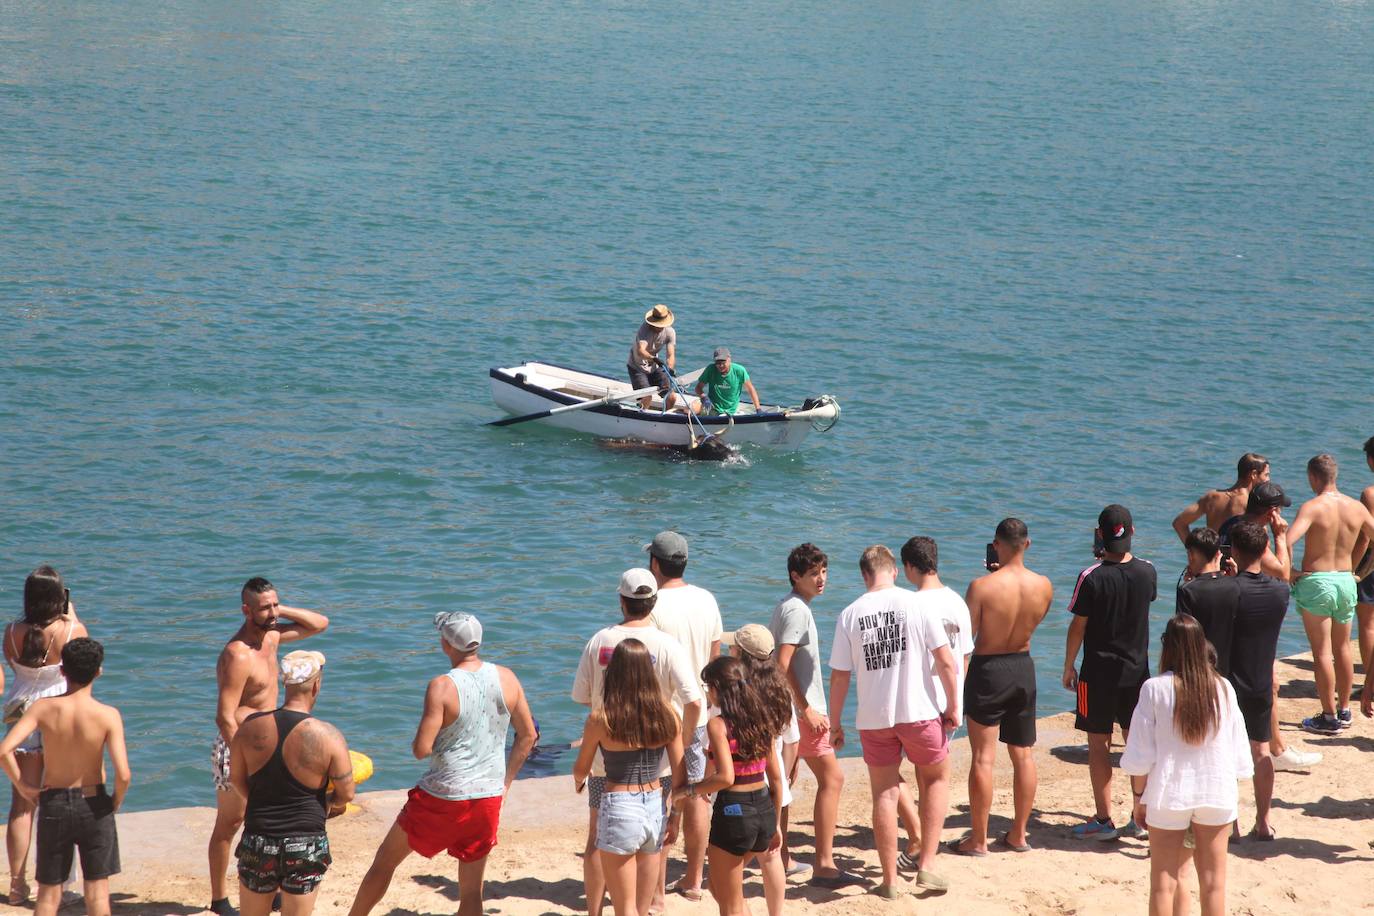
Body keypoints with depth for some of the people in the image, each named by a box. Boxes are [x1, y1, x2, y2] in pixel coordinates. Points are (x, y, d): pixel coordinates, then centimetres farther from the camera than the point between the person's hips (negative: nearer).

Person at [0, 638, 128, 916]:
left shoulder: (43, 708, -12)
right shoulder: (107, 715, -16)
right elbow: (123, 775, -23)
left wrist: (23, 786, -5)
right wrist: (117, 800, -2)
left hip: (53, 804, 1)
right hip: (94, 805, -1)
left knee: (48, 892, 13)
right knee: (97, 890, 8)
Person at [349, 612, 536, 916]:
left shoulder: (442, 687, -18)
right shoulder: (507, 679, -2)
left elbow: (421, 749, -20)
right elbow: (528, 736, 7)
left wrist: (415, 743, 4)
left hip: (443, 799, -4)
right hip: (488, 799, 5)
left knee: (385, 861, 18)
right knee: (471, 891, 11)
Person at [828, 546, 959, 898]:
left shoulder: (850, 615, -2)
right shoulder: (917, 604, -7)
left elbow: (839, 676, -1)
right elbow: (946, 661, -8)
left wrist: (835, 723, 10)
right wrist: (953, 707, 4)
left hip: (874, 717, 1)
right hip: (920, 711, -1)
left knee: (885, 795, 11)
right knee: (936, 779, 20)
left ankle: (890, 881, 15)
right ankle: (926, 866, 11)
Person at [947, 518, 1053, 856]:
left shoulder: (982, 587, -20)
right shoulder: (1044, 586, -7)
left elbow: (965, 637, -14)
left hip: (988, 669, -4)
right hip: (1024, 667, 4)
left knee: (983, 758, 1)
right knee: (1024, 755, 14)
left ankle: (978, 839, 6)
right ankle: (1018, 835, 22)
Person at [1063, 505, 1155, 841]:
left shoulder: (1092, 578, -16)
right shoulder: (1147, 572, -4)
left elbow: (1078, 627, -9)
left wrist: (1068, 668, 3)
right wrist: (1120, 554, 23)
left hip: (1099, 672, -4)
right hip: (1137, 670, 4)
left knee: (1098, 743, 4)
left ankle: (1104, 821, 5)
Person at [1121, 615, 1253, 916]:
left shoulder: (1155, 689, -10)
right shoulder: (1222, 689, -2)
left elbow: (1140, 756, -7)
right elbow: (1238, 754, 4)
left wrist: (1139, 795, 6)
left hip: (1170, 794, -2)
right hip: (1217, 794, 2)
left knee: (1164, 881, 6)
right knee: (1213, 881, 10)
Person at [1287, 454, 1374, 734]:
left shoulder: (1313, 507, -15)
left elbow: (1287, 542, -28)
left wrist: (1290, 572, -13)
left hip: (1316, 582, -5)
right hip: (1346, 582, 5)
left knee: (1322, 652, 1)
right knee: (1343, 648, 18)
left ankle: (1329, 718, 4)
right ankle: (1344, 710, 27)